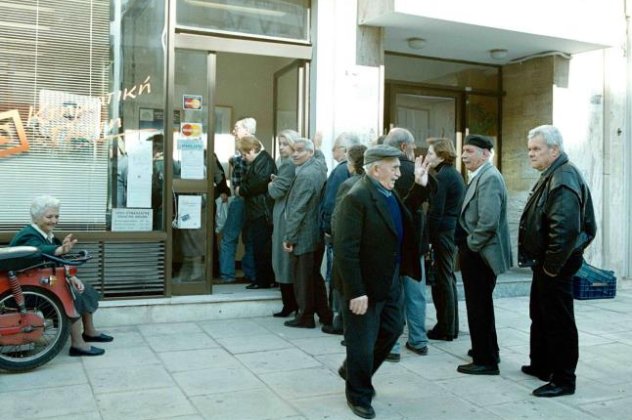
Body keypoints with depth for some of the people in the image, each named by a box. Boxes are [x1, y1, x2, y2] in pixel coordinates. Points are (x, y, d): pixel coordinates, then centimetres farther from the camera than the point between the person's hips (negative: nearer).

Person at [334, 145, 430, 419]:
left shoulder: (388, 193, 5)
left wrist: (419, 187, 13)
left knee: (392, 329, 21)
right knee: (362, 342, 7)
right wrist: (356, 292, -25)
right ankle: (359, 395, 30)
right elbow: (345, 250, -25)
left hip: (390, 282, 9)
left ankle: (353, 370, 42)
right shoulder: (357, 197, -22)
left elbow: (402, 218, 22)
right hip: (366, 285, -9)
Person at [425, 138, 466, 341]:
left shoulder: (442, 176, -14)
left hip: (443, 233, -10)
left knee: (442, 281, -3)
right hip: (454, 231, 10)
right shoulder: (455, 174, 15)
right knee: (449, 279, 15)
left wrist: (428, 236, -13)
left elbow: (436, 211, -19)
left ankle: (445, 329, 5)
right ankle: (451, 326, 24)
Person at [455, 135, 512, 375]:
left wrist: (470, 246, -15)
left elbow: (488, 221, -26)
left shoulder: (489, 178, -18)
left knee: (480, 307, 0)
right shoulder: (480, 177, 13)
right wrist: (467, 247, 10)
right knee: (480, 305, 20)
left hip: (480, 255, -10)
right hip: (475, 253, 10)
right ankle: (486, 350, 35)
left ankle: (486, 361, 12)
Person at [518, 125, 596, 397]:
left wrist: (552, 265, -22)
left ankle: (563, 379, 10)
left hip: (556, 265, -11)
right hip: (544, 262, 11)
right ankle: (541, 365, 35)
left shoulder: (564, 179, -20)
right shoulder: (550, 176, 14)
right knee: (540, 315, 20)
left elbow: (566, 229, -29)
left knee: (558, 321, -1)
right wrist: (543, 263, 16)